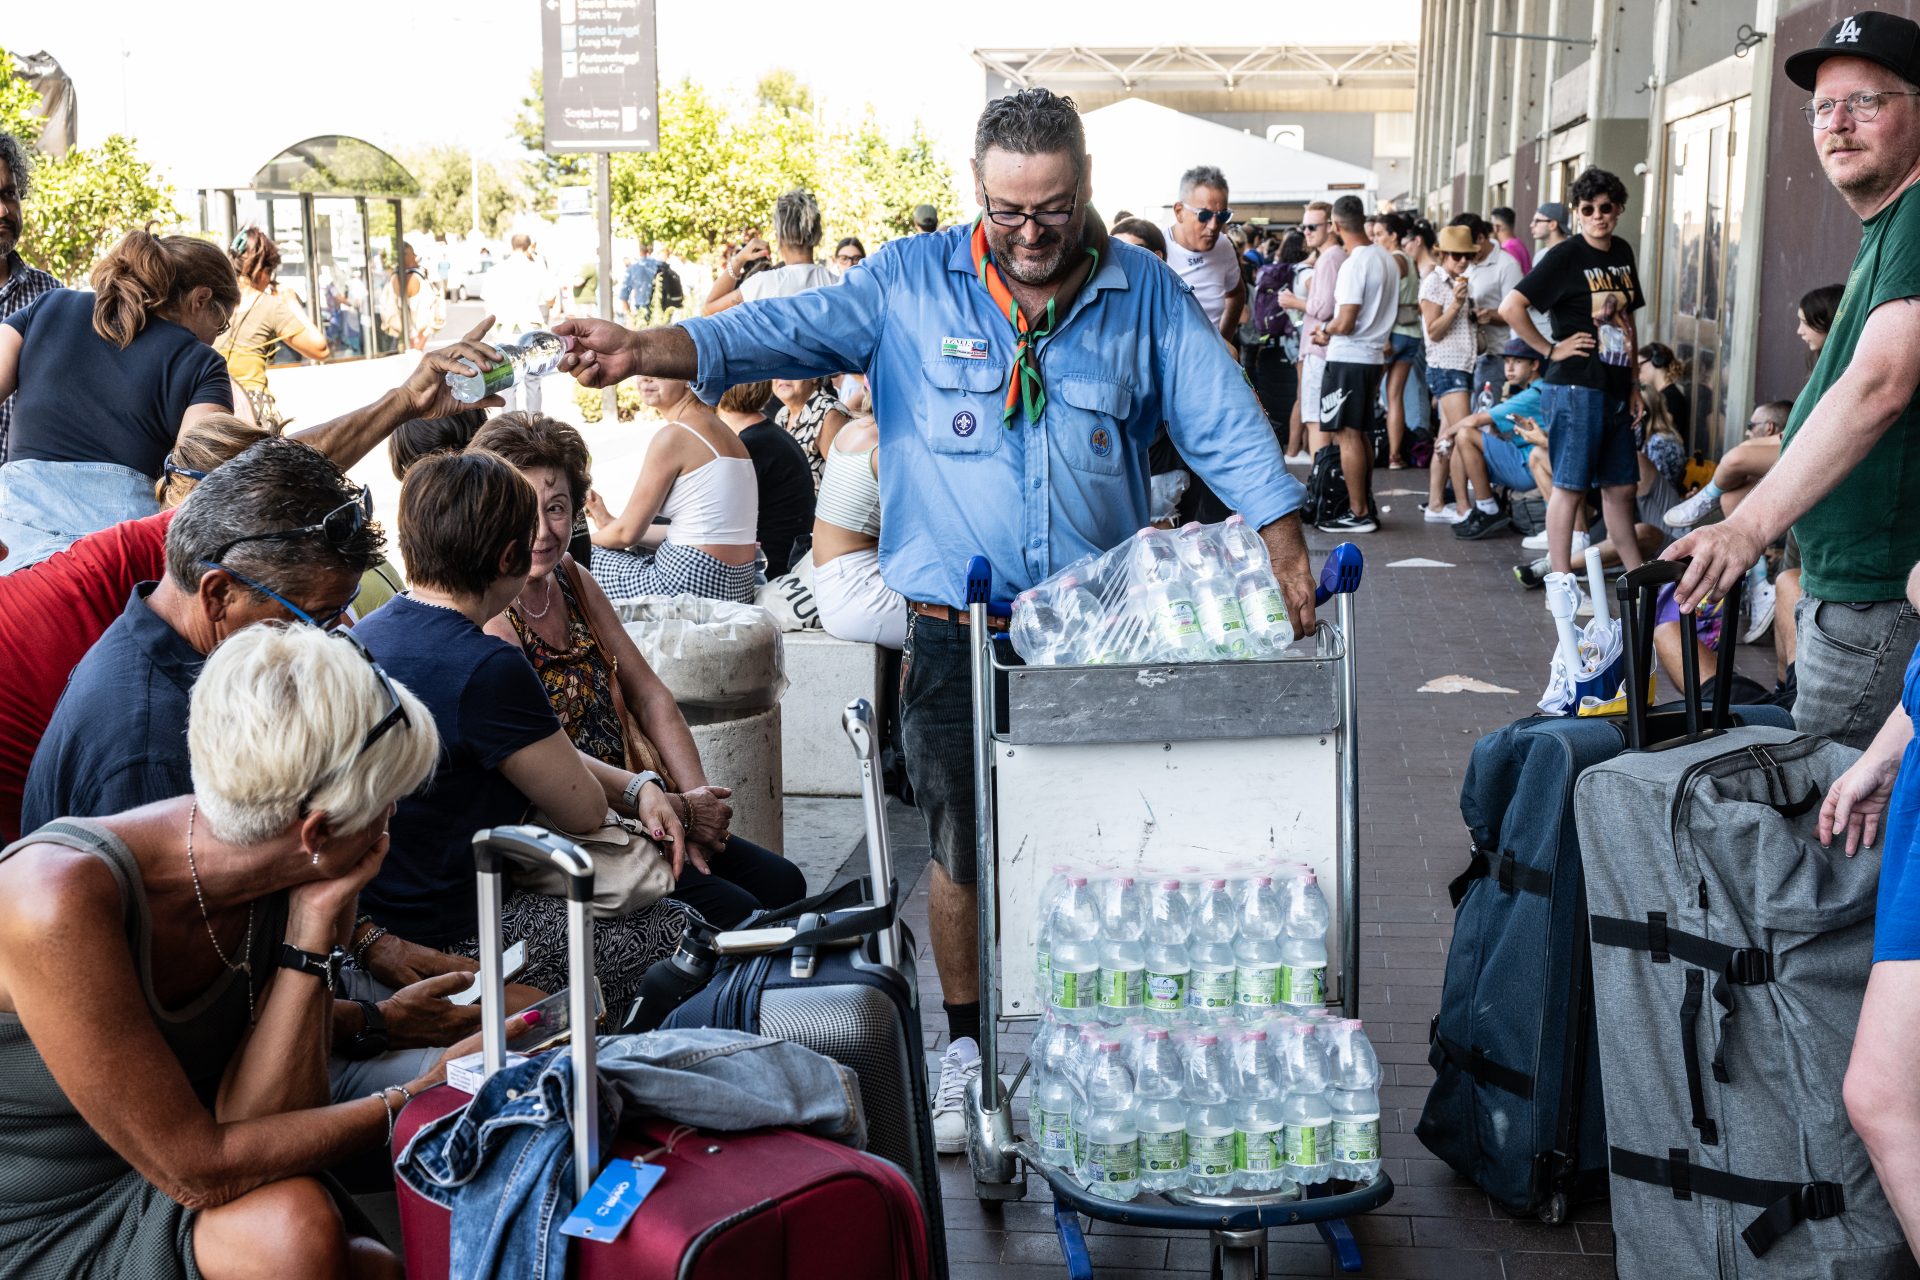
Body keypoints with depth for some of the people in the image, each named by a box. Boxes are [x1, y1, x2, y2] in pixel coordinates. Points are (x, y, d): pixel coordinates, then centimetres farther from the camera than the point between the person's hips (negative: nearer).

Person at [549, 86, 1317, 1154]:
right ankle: (966, 1047, 29)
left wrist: (1287, 550, -8)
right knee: (962, 849, 9)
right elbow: (790, 333, -11)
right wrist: (646, 350, -26)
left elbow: (1225, 422, 1)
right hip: (957, 634, -1)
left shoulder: (1146, 295, 3)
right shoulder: (913, 283, -1)